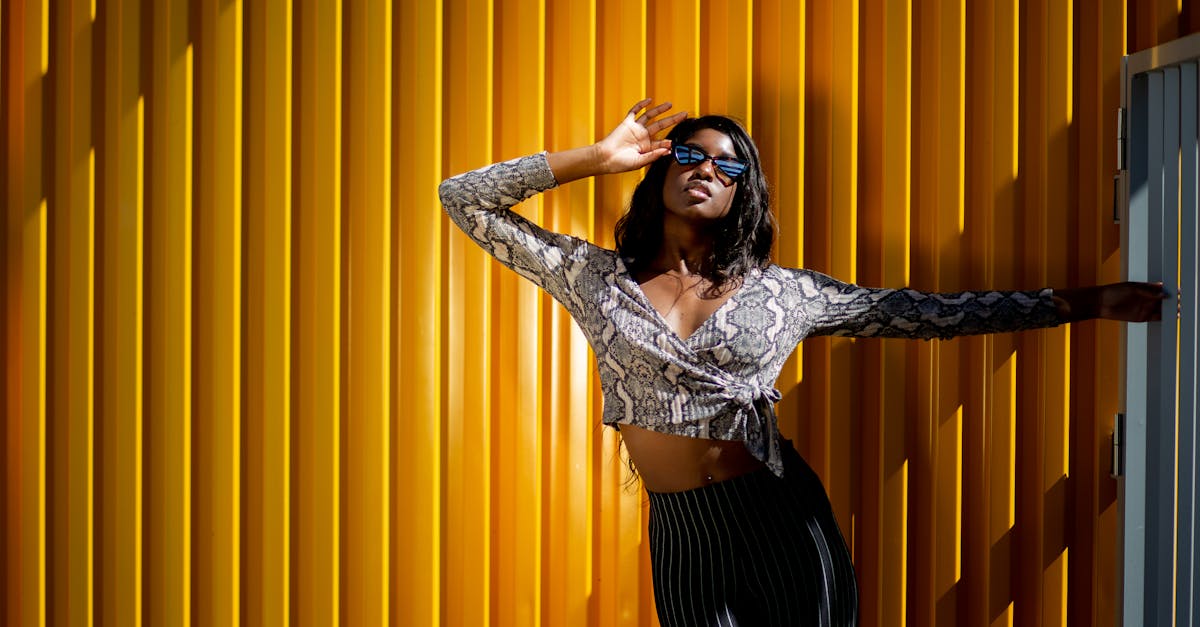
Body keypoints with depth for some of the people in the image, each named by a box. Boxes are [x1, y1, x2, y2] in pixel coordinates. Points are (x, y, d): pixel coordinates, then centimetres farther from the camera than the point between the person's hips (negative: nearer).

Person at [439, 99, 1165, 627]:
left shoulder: (780, 291, 4)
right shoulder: (596, 277, 4)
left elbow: (921, 310, 5)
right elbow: (464, 199, 4)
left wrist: (1077, 303, 3)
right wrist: (593, 157, -1)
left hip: (783, 525, 0)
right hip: (683, 536, 0)